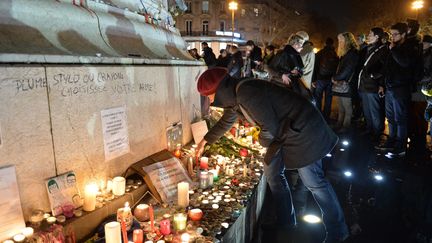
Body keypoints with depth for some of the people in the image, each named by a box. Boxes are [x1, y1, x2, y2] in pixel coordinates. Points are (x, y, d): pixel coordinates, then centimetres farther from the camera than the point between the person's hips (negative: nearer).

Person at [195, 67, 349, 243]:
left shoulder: (246, 94, -28)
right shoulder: (232, 96, 4)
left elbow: (270, 128, -25)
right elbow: (225, 122, 23)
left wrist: (263, 141, -2)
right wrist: (205, 141, 33)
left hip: (303, 130, -9)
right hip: (283, 132, 10)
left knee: (313, 182, -1)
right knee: (272, 173, 13)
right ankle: (286, 220, 30)